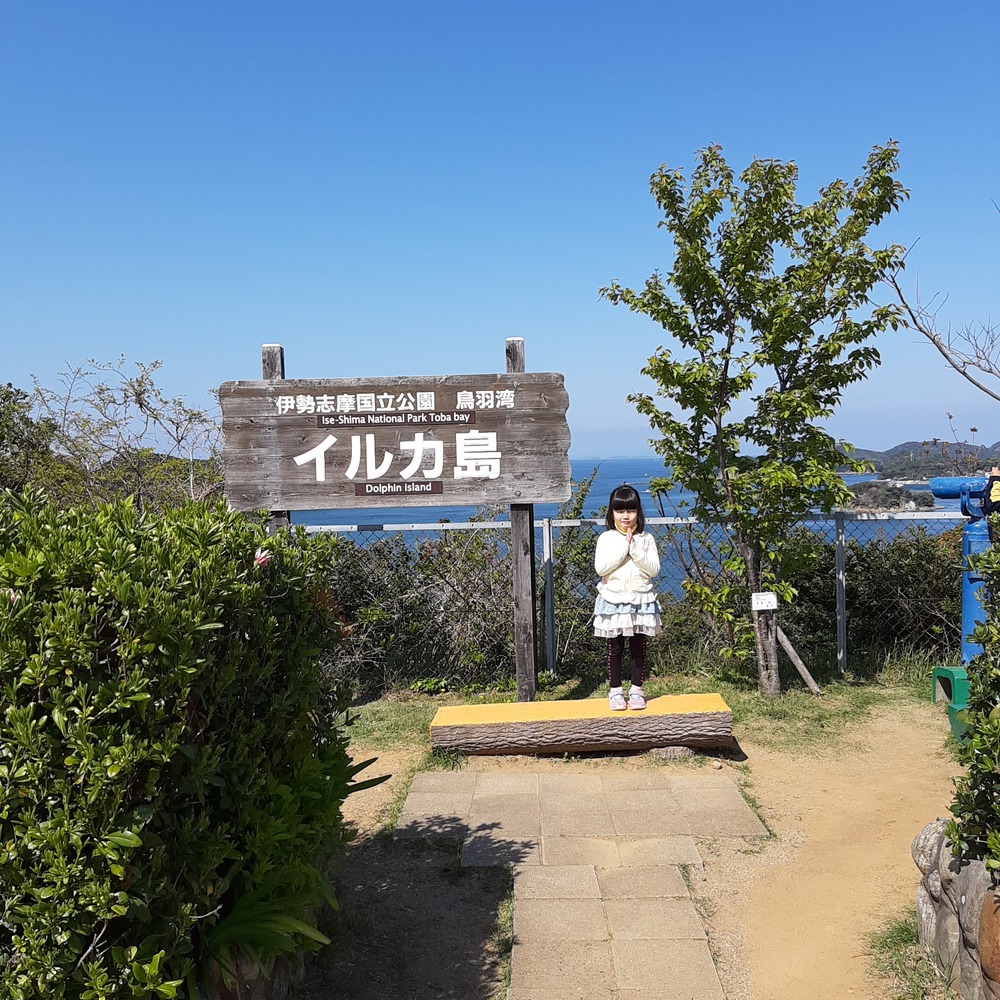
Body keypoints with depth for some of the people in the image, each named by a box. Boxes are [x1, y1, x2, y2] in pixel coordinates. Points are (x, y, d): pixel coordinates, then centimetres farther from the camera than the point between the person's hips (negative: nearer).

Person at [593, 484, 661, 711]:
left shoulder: (646, 539, 3)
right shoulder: (606, 538, -1)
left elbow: (653, 569, -6)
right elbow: (600, 568, -14)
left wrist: (635, 549, -16)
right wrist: (624, 546, -17)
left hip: (641, 601, 1)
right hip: (613, 602, -1)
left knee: (638, 648, 7)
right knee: (615, 649, 6)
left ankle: (636, 690, 18)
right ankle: (615, 691, 16)